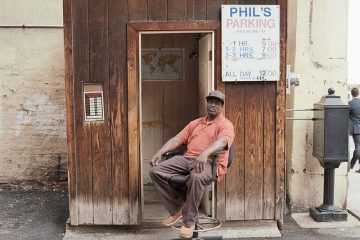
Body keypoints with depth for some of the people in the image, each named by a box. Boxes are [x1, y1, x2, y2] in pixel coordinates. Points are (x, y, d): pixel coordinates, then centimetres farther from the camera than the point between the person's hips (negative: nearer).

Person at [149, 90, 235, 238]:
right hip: (187, 159, 6)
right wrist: (160, 152, 1)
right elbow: (177, 139, 18)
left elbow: (221, 141, -18)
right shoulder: (195, 123, 26)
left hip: (209, 162, -6)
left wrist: (204, 154, -38)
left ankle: (189, 222, -22)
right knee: (156, 171, -14)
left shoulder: (225, 124, 5)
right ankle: (176, 209, 0)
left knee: (196, 177, -42)